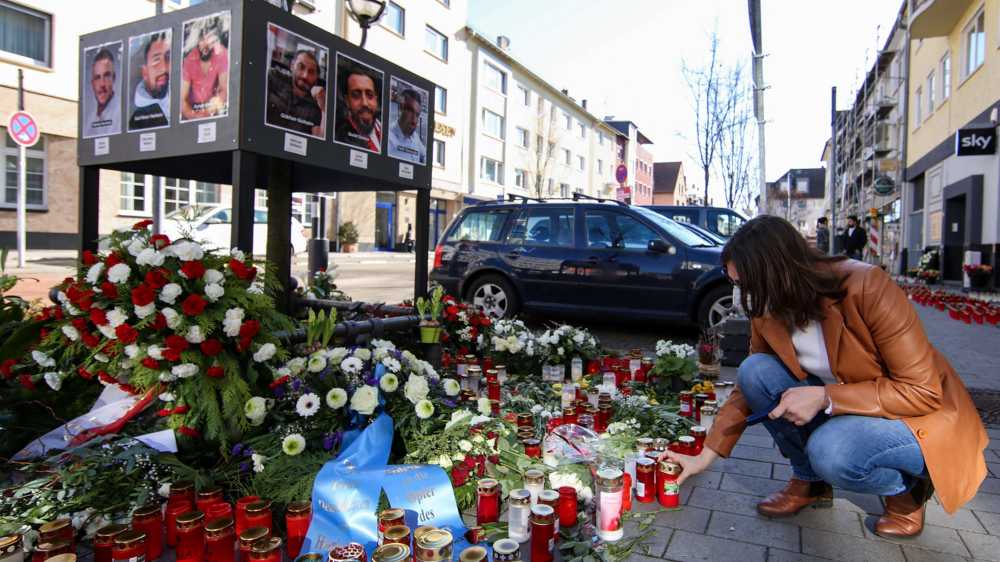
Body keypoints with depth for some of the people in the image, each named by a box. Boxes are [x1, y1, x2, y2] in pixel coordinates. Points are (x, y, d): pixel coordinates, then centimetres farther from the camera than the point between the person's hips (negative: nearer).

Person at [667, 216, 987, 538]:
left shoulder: (867, 288, -27)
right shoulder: (767, 310, -10)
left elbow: (923, 392, -23)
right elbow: (749, 387, 1)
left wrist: (825, 398, -32)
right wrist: (705, 456, -1)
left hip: (921, 416, -5)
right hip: (840, 411, 6)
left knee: (831, 452, -35)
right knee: (755, 370, -18)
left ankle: (907, 489, 1)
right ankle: (809, 482, 2)